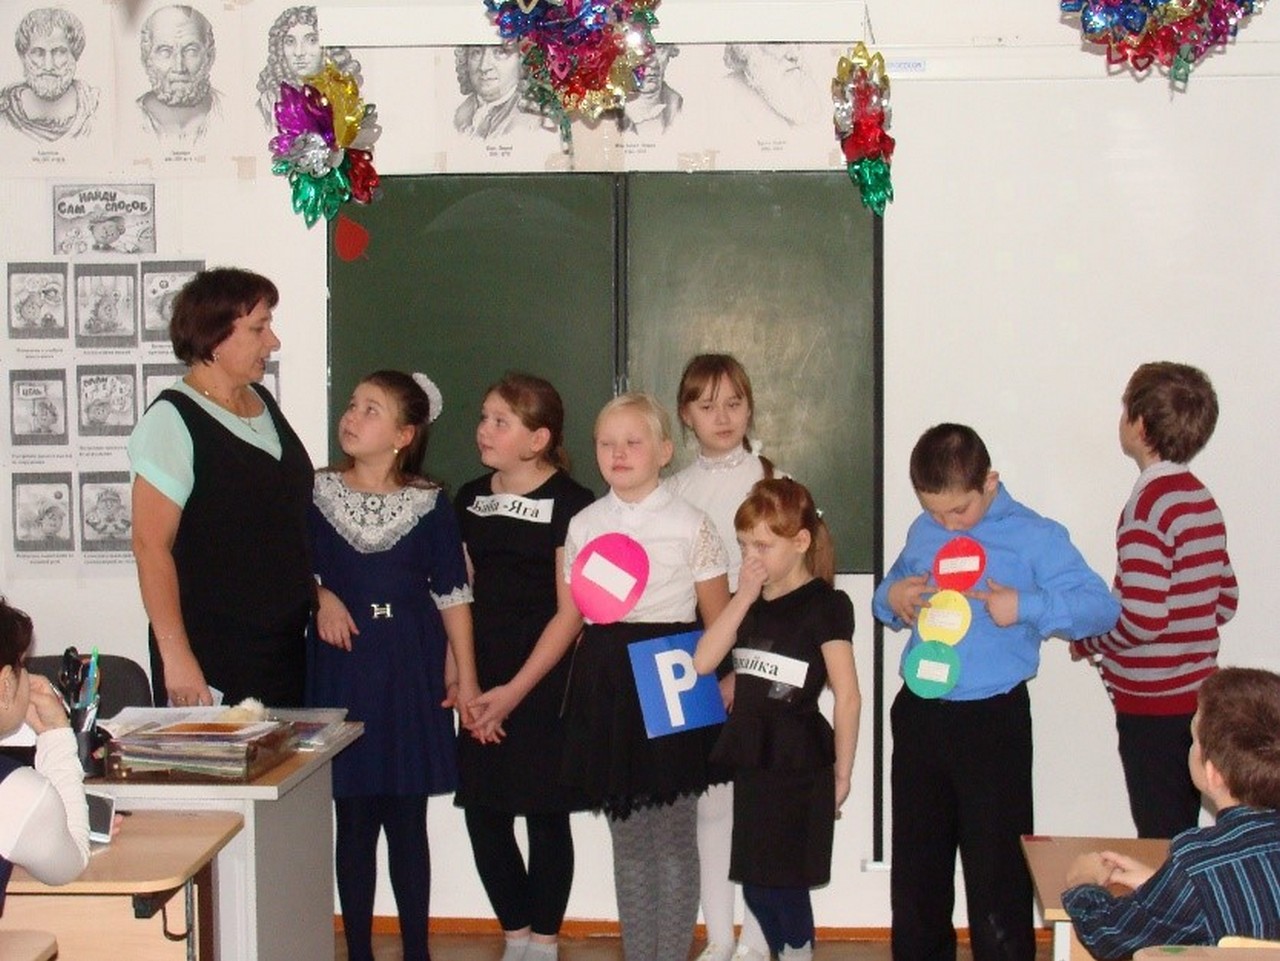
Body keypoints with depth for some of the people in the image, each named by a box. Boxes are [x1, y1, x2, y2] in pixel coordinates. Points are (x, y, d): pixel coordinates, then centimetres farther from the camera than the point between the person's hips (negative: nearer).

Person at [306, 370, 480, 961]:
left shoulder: (429, 504, 1)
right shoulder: (317, 494, 2)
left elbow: (453, 594, 2)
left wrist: (465, 677, 1)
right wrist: (321, 597, -8)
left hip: (411, 672, 0)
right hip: (341, 667, 1)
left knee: (407, 821, 6)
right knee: (353, 818, 4)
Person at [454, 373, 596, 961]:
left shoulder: (570, 503, -8)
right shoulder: (470, 500, 10)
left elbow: (570, 611, -10)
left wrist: (516, 689, -13)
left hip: (544, 685, -5)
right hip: (482, 686, 5)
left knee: (545, 814, 3)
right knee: (483, 814, 5)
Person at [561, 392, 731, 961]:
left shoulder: (691, 525, -2)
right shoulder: (584, 525, 8)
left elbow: (718, 616, 0)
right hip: (605, 685, 3)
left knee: (674, 838, 3)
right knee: (628, 838, 11)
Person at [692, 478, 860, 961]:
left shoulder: (824, 604, -9)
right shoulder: (750, 602, 11)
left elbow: (848, 697, -11)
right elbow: (702, 662, -3)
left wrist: (841, 773, -8)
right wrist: (744, 596, -7)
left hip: (797, 762, -6)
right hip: (750, 754, 7)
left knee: (783, 882, -1)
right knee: (755, 885, 12)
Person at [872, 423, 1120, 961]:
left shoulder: (1036, 538, -7)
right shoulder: (923, 532, 8)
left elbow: (1102, 607, -11)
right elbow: (892, 586, 23)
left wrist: (1026, 607, -23)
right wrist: (891, 599, 0)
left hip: (993, 720, -5)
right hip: (918, 715, 6)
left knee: (996, 874, 0)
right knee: (915, 868, 17)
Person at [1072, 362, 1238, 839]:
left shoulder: (1148, 505, -18)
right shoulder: (1202, 500, 9)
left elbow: (1143, 618, -24)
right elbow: (1225, 600, 15)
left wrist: (1086, 641, -7)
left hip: (1153, 703, -9)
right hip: (1196, 696, 9)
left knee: (1160, 842, 0)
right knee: (1182, 840, 16)